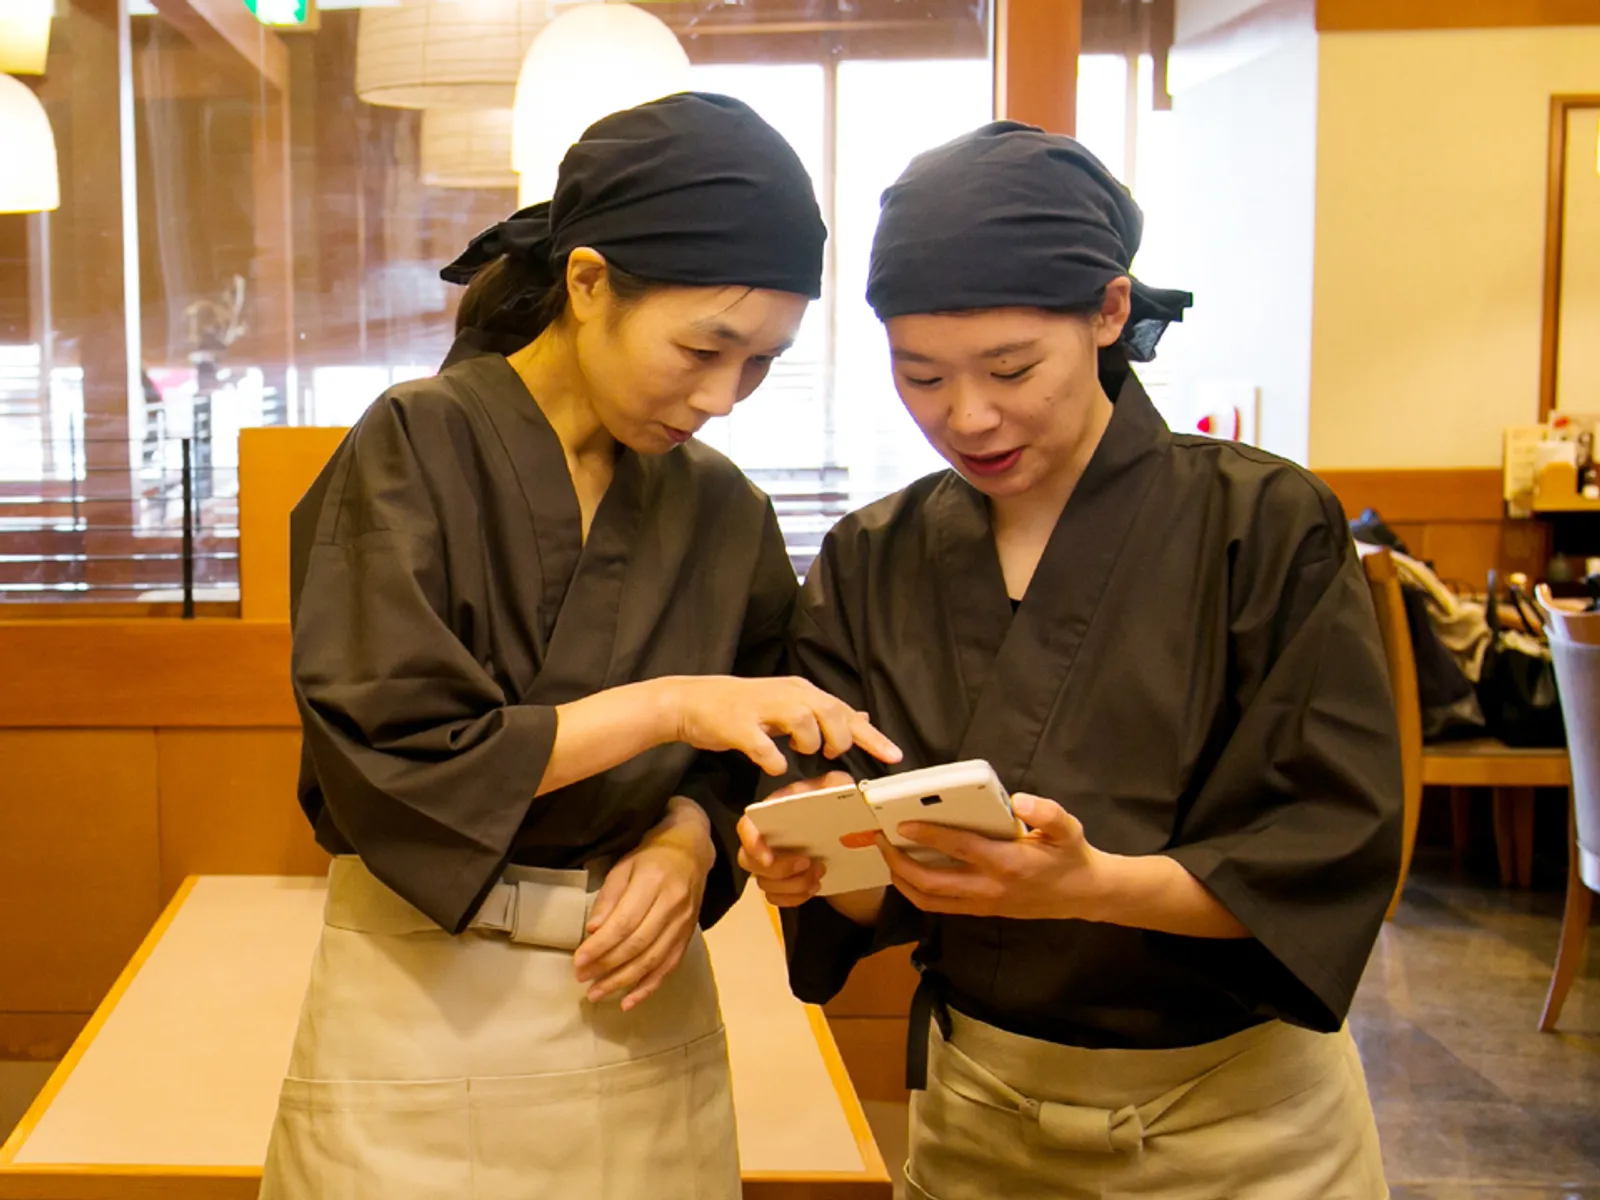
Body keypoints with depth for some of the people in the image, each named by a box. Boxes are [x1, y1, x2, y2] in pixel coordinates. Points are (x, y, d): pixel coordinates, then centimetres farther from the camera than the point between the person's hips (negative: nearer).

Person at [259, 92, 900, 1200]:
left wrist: (689, 838, -10)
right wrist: (668, 703, -21)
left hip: (643, 1013, 4)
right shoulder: (419, 448, -10)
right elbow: (387, 753, -17)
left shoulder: (724, 513, 3)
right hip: (427, 1005, -4)